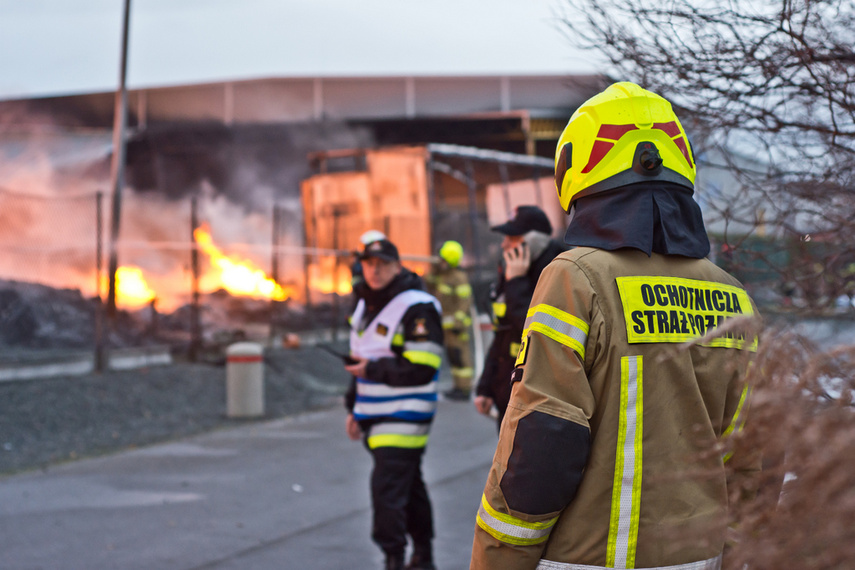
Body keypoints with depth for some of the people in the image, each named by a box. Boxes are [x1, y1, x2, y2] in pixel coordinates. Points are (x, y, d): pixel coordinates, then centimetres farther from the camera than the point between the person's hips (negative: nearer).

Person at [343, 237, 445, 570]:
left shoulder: (417, 308, -14)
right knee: (408, 486, 17)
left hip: (404, 417, -9)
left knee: (387, 487, -15)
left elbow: (423, 368, -21)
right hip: (376, 417, 9)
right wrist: (354, 408, 20)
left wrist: (373, 370, -20)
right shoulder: (366, 306, 15)